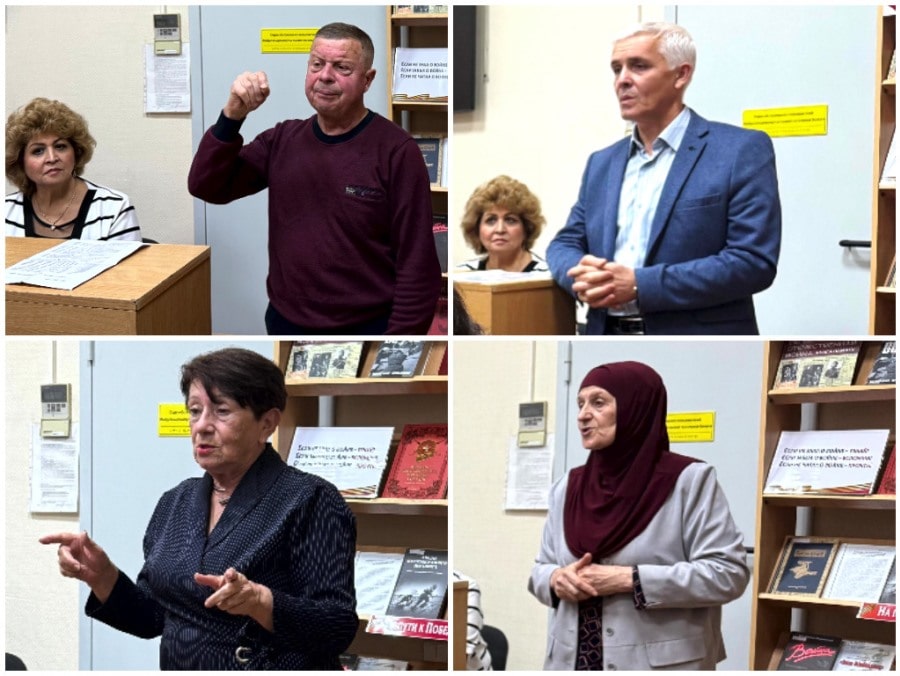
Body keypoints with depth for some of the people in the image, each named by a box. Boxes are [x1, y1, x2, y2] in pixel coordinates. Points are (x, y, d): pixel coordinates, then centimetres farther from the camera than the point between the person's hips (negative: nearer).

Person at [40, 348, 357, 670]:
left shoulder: (310, 501, -12)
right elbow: (152, 618, 10)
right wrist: (103, 578, -6)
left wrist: (259, 602, -32)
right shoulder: (176, 503, 6)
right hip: (176, 665, 6)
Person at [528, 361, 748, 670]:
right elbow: (542, 567, 18)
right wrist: (557, 579, -6)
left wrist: (631, 580, -17)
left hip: (657, 665, -5)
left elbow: (728, 572, -11)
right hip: (573, 662, 5)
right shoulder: (568, 487, 11)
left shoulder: (688, 480, -5)